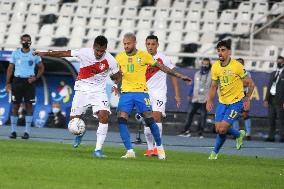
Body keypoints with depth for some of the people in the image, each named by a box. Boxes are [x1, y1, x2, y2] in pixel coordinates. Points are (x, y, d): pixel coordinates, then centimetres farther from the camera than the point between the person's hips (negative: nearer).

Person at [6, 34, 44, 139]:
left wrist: (35, 78, -5)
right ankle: (13, 131, 6)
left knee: (29, 105, -2)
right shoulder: (15, 53, 5)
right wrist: (8, 83, 1)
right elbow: (10, 68, 8)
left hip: (29, 81, -1)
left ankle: (27, 131, 2)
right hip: (17, 80, 1)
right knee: (15, 106, 0)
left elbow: (41, 68, 11)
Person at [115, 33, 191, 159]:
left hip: (141, 92, -2)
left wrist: (179, 76, 7)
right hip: (126, 92, 2)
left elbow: (161, 67, 6)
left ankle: (159, 147, 13)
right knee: (121, 119, -14)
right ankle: (130, 151, -11)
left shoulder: (143, 55, 1)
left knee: (149, 120, -8)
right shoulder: (120, 57, 8)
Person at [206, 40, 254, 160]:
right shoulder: (215, 67, 0)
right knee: (218, 128, 1)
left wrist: (247, 99, -14)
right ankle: (239, 134, 30)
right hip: (222, 102, 6)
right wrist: (209, 100, -2)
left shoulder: (237, 66, -16)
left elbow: (250, 83, -7)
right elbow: (214, 86, 11)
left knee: (222, 129, -14)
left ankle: (215, 152, 11)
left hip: (236, 102, -6)